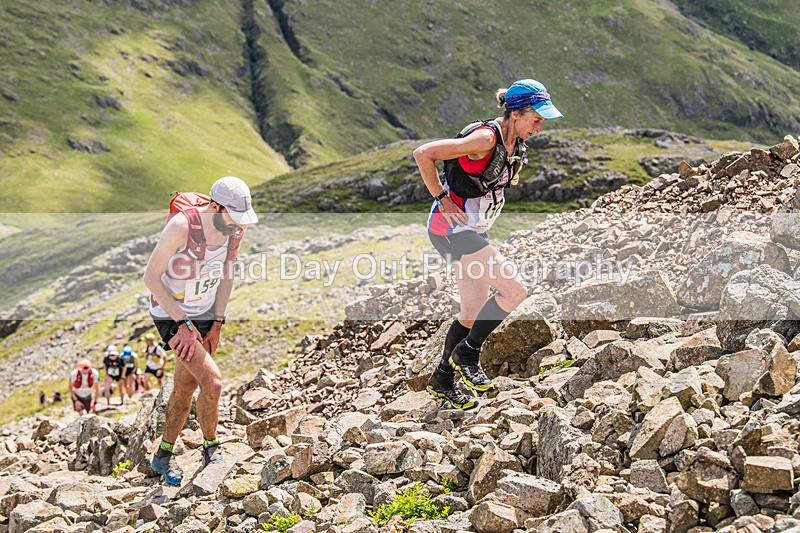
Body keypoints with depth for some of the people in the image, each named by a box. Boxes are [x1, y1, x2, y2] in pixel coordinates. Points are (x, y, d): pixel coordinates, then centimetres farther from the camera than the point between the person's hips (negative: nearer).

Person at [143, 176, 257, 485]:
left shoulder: (235, 227, -12)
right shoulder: (181, 226, -31)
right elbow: (151, 277, -22)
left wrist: (217, 324, 2)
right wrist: (183, 323, -21)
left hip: (205, 312, 6)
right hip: (169, 312, -6)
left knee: (186, 385, 15)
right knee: (212, 381, -17)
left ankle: (163, 457, 32)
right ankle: (211, 448, 8)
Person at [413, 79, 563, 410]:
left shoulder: (514, 145, 7)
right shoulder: (485, 138, -21)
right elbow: (423, 154, -24)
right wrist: (442, 199, -19)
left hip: (473, 230, 10)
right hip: (453, 228, -10)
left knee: (473, 314, 14)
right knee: (515, 291, -14)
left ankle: (443, 380, 29)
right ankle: (467, 354, 1)